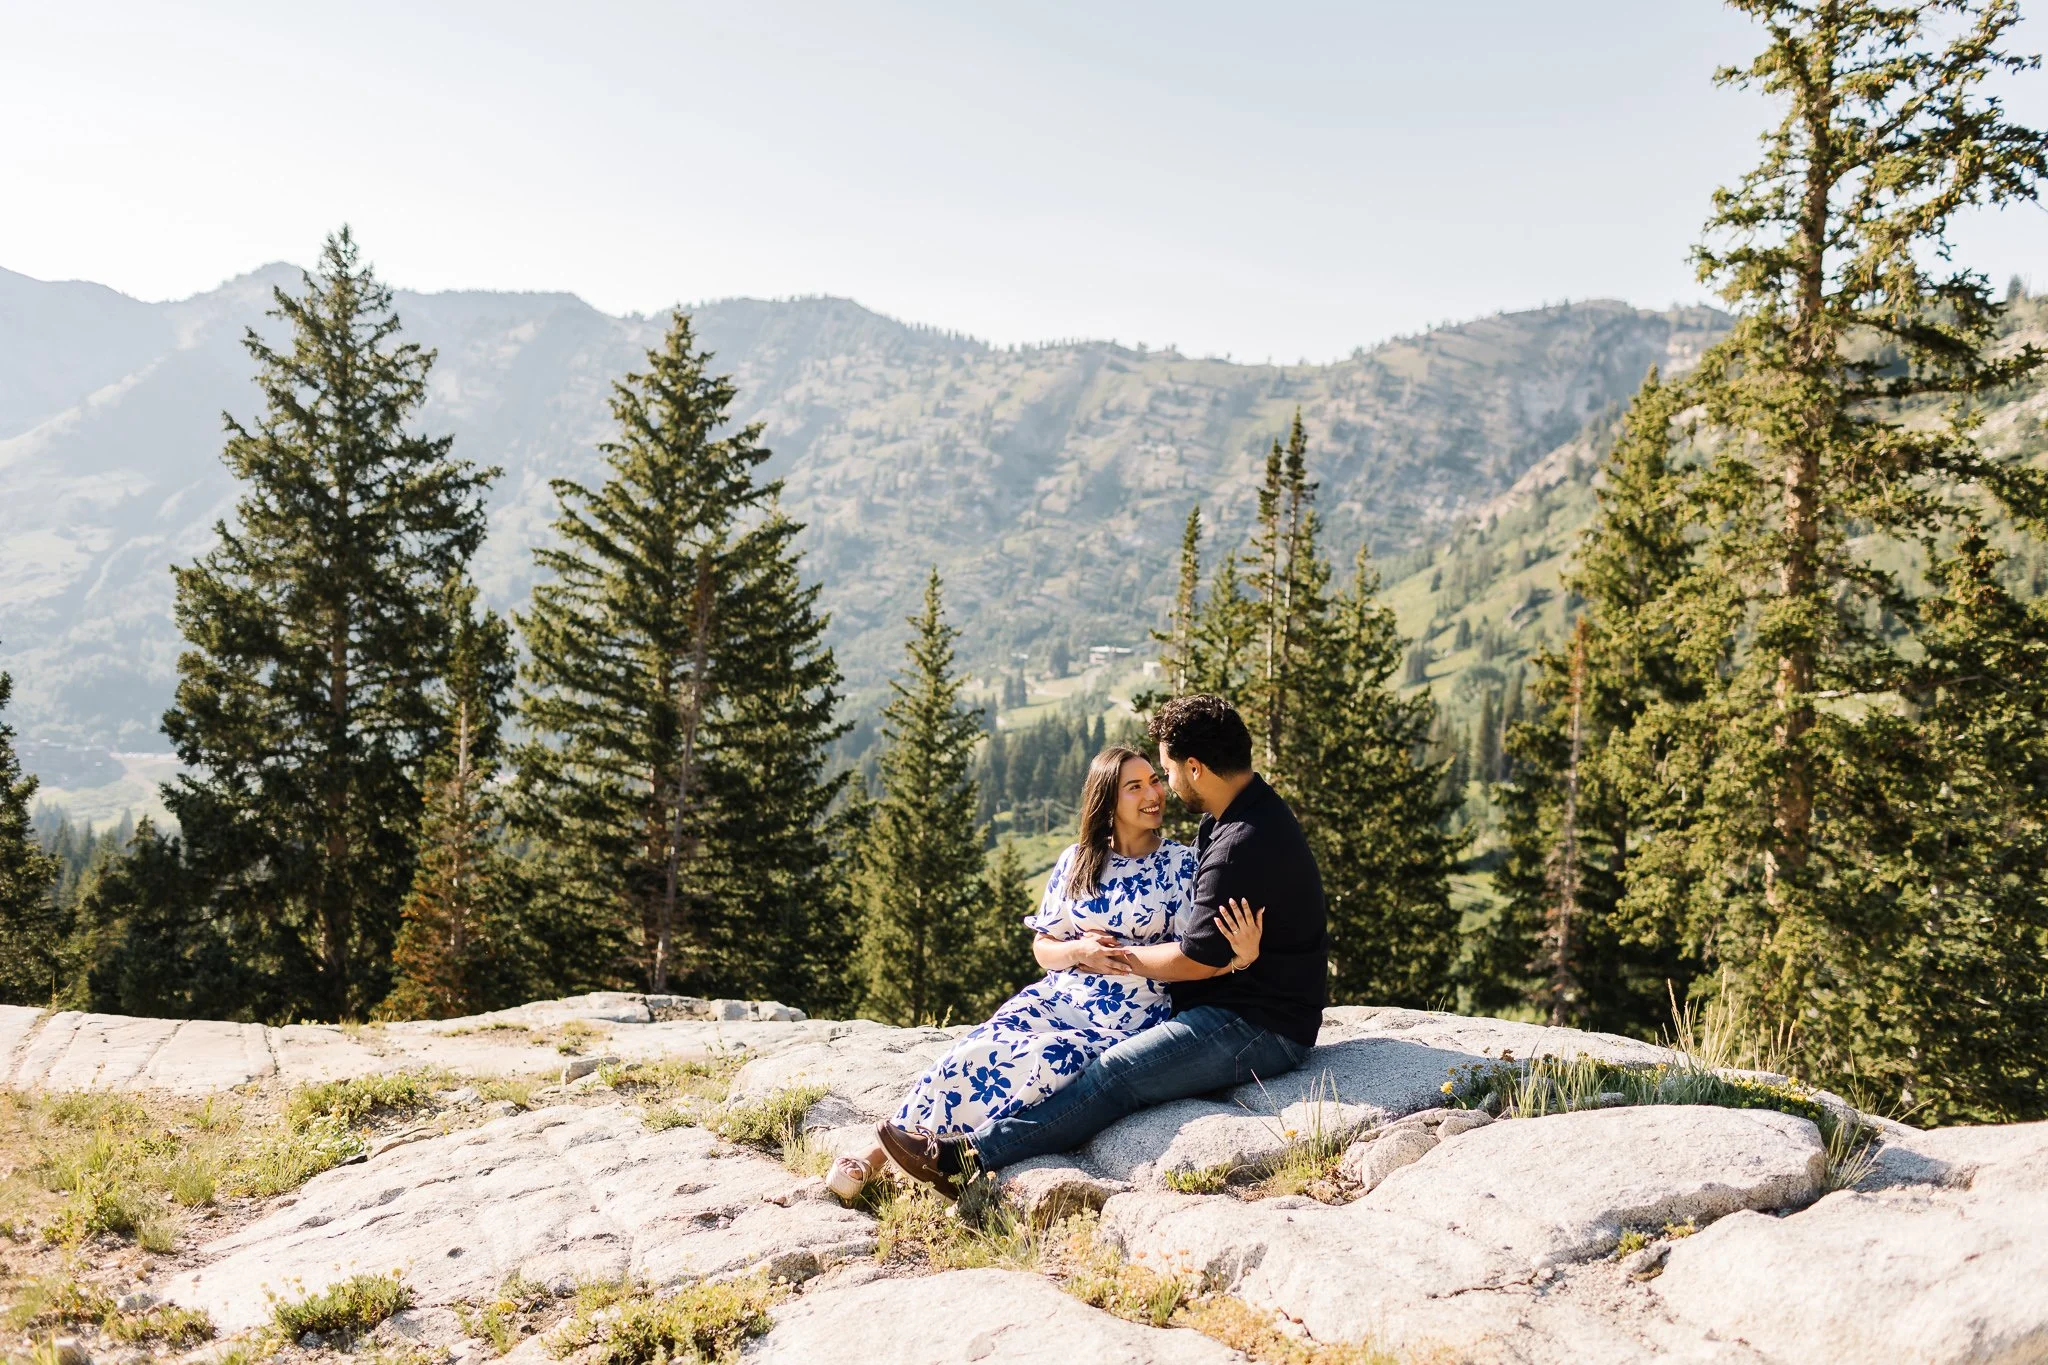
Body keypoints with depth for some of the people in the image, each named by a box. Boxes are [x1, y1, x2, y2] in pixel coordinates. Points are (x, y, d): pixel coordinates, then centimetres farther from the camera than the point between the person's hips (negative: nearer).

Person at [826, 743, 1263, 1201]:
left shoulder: (1184, 865, 2)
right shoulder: (1077, 861, 10)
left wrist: (1243, 955, -25)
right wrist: (1078, 950, -7)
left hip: (1130, 1024, -2)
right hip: (1056, 1000, 3)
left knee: (1048, 1062, -33)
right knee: (978, 1053, -26)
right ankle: (877, 1151, -20)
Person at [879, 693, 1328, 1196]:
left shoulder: (1244, 847, -25)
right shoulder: (1245, 808, 10)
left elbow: (1198, 959, -21)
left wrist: (1121, 956, -6)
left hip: (1256, 1028, -10)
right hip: (1237, 1008, 10)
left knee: (1118, 1074, -22)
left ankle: (968, 1156, -23)